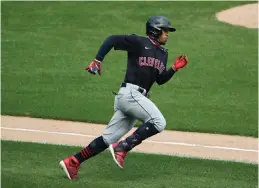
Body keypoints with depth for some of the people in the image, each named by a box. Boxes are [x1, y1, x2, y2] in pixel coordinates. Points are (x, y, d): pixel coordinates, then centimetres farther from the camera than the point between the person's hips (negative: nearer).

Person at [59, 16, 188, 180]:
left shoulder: (163, 53, 21)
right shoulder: (139, 43, -3)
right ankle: (122, 148, -20)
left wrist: (175, 68, 7)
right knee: (158, 122, -23)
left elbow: (160, 80, 22)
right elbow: (112, 40, -7)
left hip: (138, 98, 8)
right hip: (130, 93, -8)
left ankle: (73, 162, 8)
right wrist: (98, 60, -16)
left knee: (109, 138, 4)